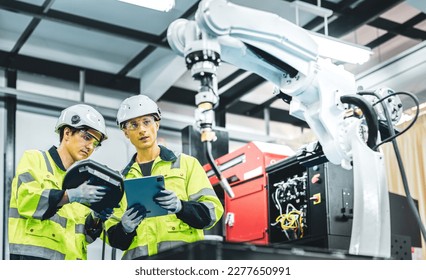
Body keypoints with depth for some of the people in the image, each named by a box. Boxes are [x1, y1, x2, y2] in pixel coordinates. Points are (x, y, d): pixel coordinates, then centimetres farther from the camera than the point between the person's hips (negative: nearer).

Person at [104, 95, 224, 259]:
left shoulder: (187, 164, 13)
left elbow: (212, 210, 4)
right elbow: (113, 237, 16)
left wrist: (180, 206, -15)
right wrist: (125, 228, -7)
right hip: (138, 257, 2)